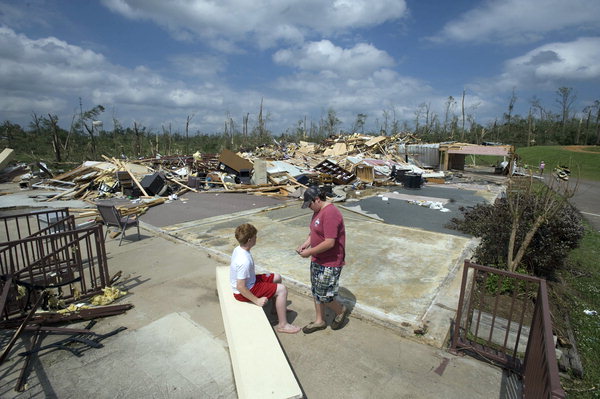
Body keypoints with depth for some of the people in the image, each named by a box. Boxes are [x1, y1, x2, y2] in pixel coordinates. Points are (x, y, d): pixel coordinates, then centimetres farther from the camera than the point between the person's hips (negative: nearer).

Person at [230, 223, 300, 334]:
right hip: (244, 292, -10)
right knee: (282, 289, -11)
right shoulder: (245, 261, -34)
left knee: (277, 277, 17)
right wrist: (257, 301, -22)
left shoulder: (238, 249, -5)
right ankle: (282, 325, 1)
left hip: (250, 281, 10)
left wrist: (252, 277, 17)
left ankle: (277, 307, 36)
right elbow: (240, 287, -30)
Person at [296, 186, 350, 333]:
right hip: (317, 259, 10)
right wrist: (306, 243, 1)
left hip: (330, 263, -9)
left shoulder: (330, 213, -26)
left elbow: (329, 243, -29)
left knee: (323, 295, 3)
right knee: (316, 291, 17)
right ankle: (320, 321, 35)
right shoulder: (318, 211, 6)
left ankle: (342, 310, 30)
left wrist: (309, 252, -20)